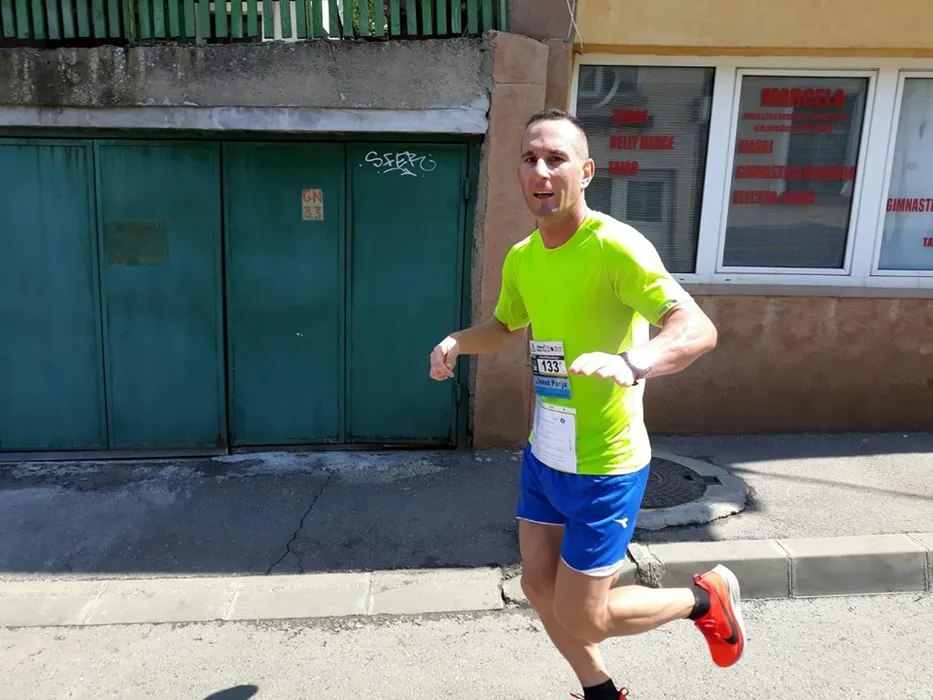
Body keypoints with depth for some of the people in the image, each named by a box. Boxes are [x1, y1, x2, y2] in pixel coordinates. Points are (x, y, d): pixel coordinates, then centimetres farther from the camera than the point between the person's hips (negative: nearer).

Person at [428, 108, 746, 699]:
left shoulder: (615, 247, -21)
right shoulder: (521, 258, 3)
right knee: (539, 587, 19)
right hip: (543, 456, 7)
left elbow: (698, 328, -31)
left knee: (580, 621, 4)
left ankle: (706, 597, 29)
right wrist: (457, 341, 1)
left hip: (603, 468, -7)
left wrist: (632, 363, -50)